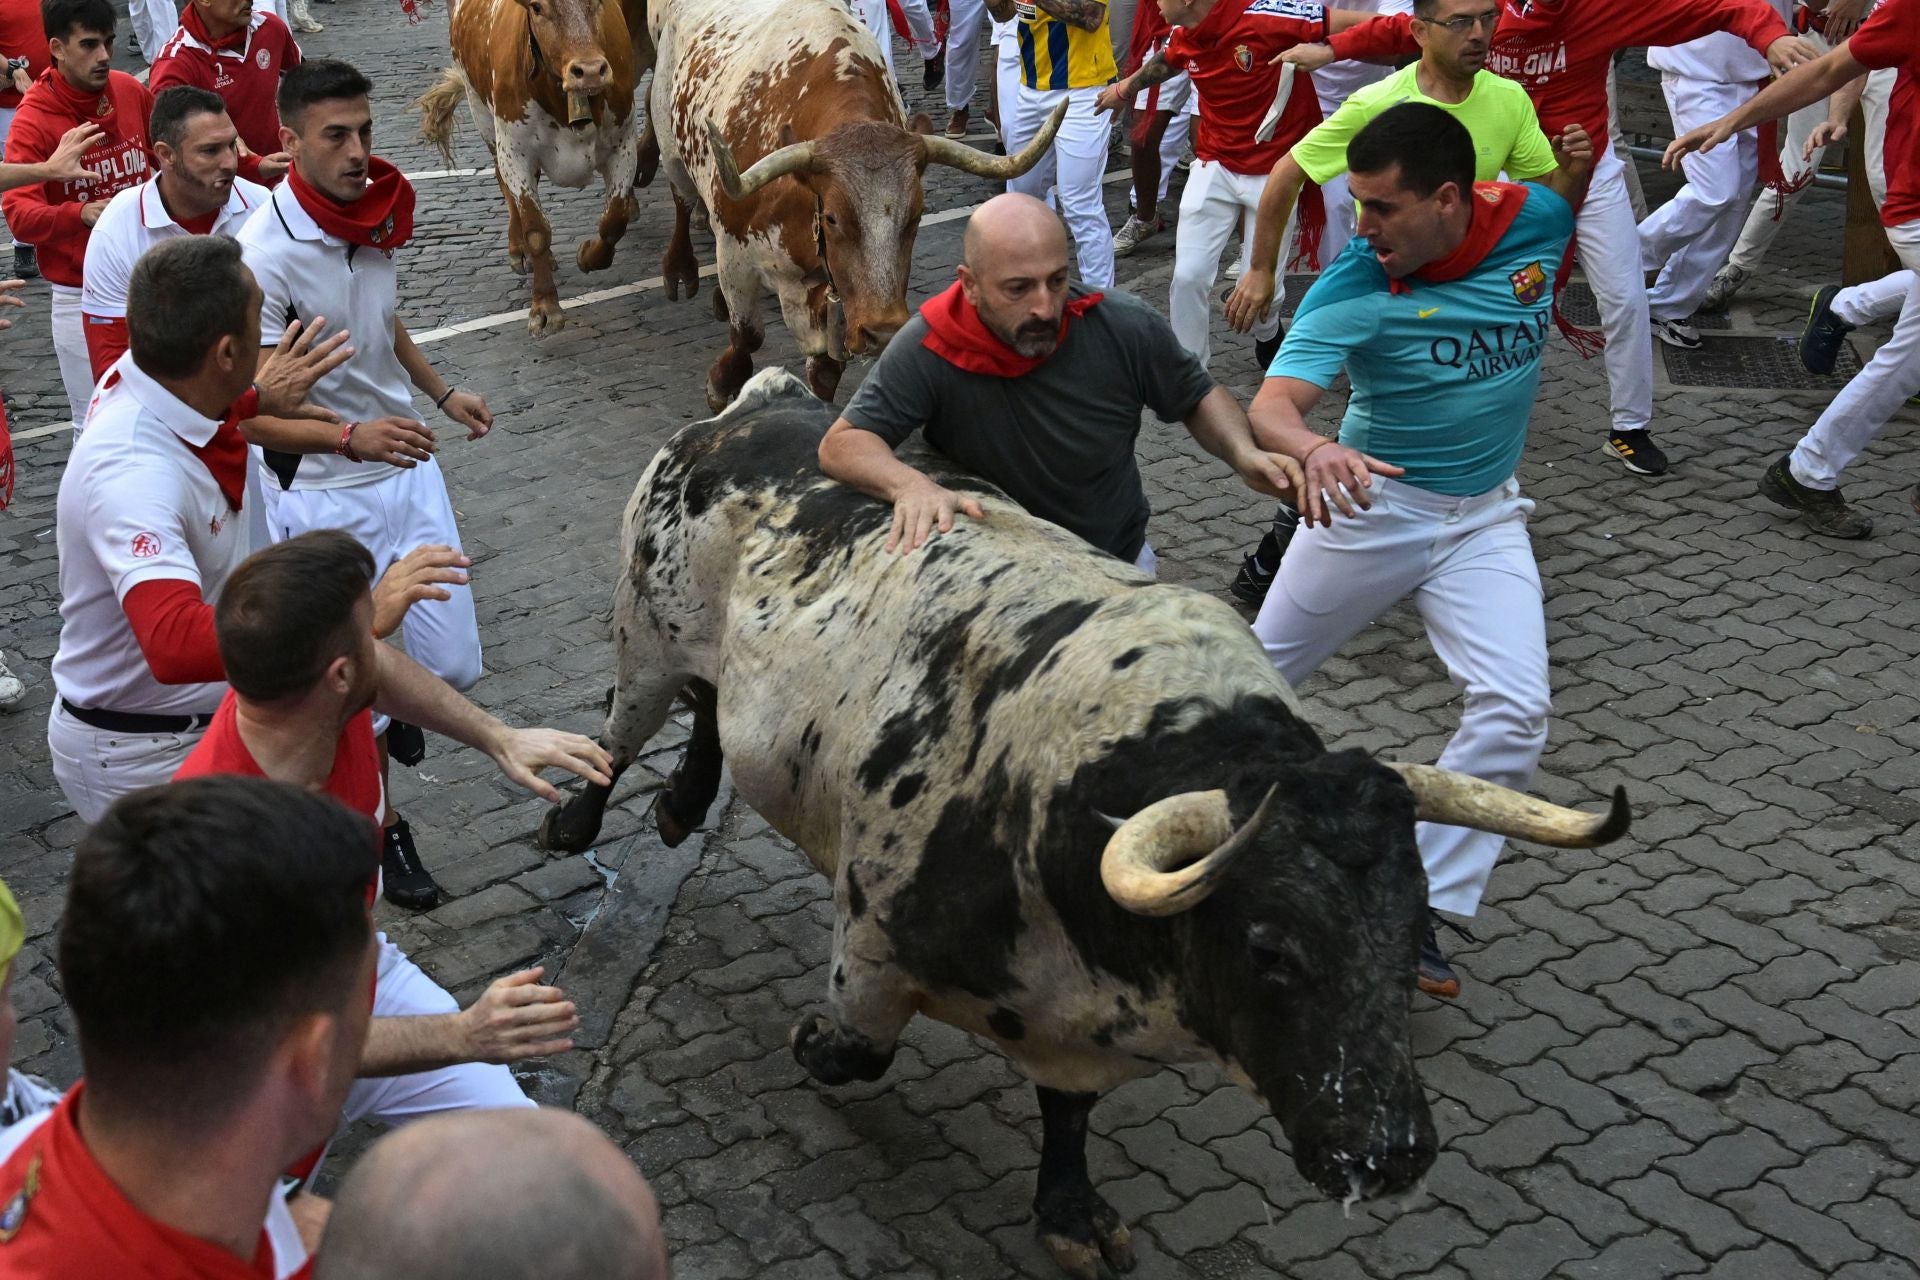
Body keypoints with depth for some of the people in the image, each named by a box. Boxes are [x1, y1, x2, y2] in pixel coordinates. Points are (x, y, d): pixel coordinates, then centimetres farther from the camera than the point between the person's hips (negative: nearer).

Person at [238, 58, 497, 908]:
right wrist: (350, 435, -37)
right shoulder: (265, 255, -22)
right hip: (322, 495, -6)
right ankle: (384, 829, 28)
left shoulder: (378, 215, 0)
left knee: (452, 667, 7)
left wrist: (441, 393, 21)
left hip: (406, 470, 6)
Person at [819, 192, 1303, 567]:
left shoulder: (1127, 328, -16)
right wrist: (909, 484, -42)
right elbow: (842, 444, -21)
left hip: (1118, 561, 2)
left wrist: (1244, 453, -19)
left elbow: (1199, 396, 2)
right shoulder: (928, 349, -24)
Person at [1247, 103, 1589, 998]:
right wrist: (1314, 448, -56)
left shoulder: (1534, 220, -12)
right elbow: (1271, 405, -38)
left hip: (1484, 517, 2)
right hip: (1372, 500, -2)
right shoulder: (1353, 289, -23)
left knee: (1514, 713, -13)